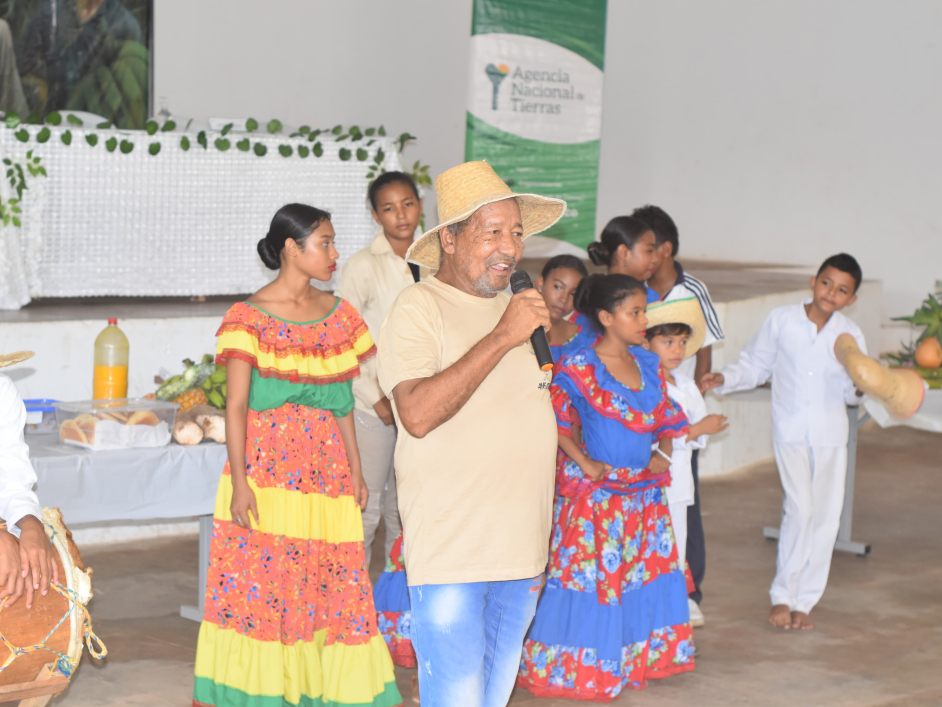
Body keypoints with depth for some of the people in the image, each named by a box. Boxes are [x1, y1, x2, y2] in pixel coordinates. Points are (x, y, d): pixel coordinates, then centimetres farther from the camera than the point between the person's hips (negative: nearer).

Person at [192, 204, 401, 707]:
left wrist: (355, 472, 11)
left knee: (334, 583, 3)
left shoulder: (338, 315, 11)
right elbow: (236, 405, -7)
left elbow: (341, 402, 14)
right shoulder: (248, 318, -4)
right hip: (266, 470, -4)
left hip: (325, 469, 4)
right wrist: (239, 481, -14)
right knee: (259, 583, -3)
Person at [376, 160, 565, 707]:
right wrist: (501, 338, -22)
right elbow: (419, 414, -24)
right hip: (450, 554, -7)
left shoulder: (517, 308, 15)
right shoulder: (419, 309, -8)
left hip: (520, 553, 7)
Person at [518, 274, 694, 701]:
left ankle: (640, 657, 23)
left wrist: (663, 453, -3)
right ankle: (580, 667, 8)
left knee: (648, 569, 10)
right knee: (591, 574, -2)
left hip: (645, 490, 7)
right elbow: (553, 418, -15)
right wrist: (583, 463, -16)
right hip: (597, 493, -6)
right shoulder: (579, 369, -12)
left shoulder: (649, 364, 8)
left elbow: (667, 418, 15)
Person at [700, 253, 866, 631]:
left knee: (827, 514, 2)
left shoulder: (850, 335, 3)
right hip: (790, 430, -3)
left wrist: (861, 388, -13)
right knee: (800, 508, -15)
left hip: (831, 433, 3)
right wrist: (723, 379, -9)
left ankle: (804, 601, 14)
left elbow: (851, 391, 9)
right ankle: (782, 596, 1)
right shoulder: (781, 321, -2)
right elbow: (754, 366, 6)